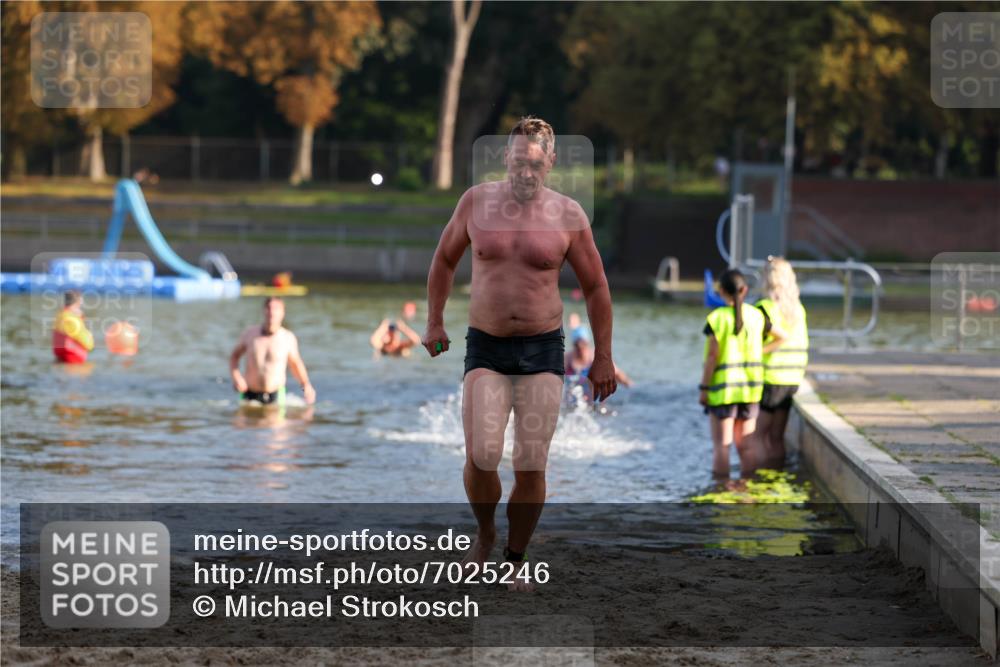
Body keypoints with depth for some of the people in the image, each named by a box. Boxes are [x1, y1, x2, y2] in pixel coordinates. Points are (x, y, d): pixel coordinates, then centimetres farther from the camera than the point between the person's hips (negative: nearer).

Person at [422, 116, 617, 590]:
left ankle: (515, 558, 15)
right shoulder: (477, 201, -1)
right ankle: (484, 534, 14)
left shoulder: (567, 215, -4)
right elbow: (444, 259, 15)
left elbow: (595, 287, 5)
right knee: (481, 457, -15)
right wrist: (434, 322, 15)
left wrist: (603, 356, 6)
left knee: (531, 467, -5)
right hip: (485, 348, 0)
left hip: (543, 349, 0)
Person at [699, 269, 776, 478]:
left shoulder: (716, 319, -12)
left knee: (721, 445, 2)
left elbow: (712, 355, -13)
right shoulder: (756, 316, 0)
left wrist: (704, 388, -8)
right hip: (751, 387, 4)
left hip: (723, 388, -4)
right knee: (746, 444, 11)